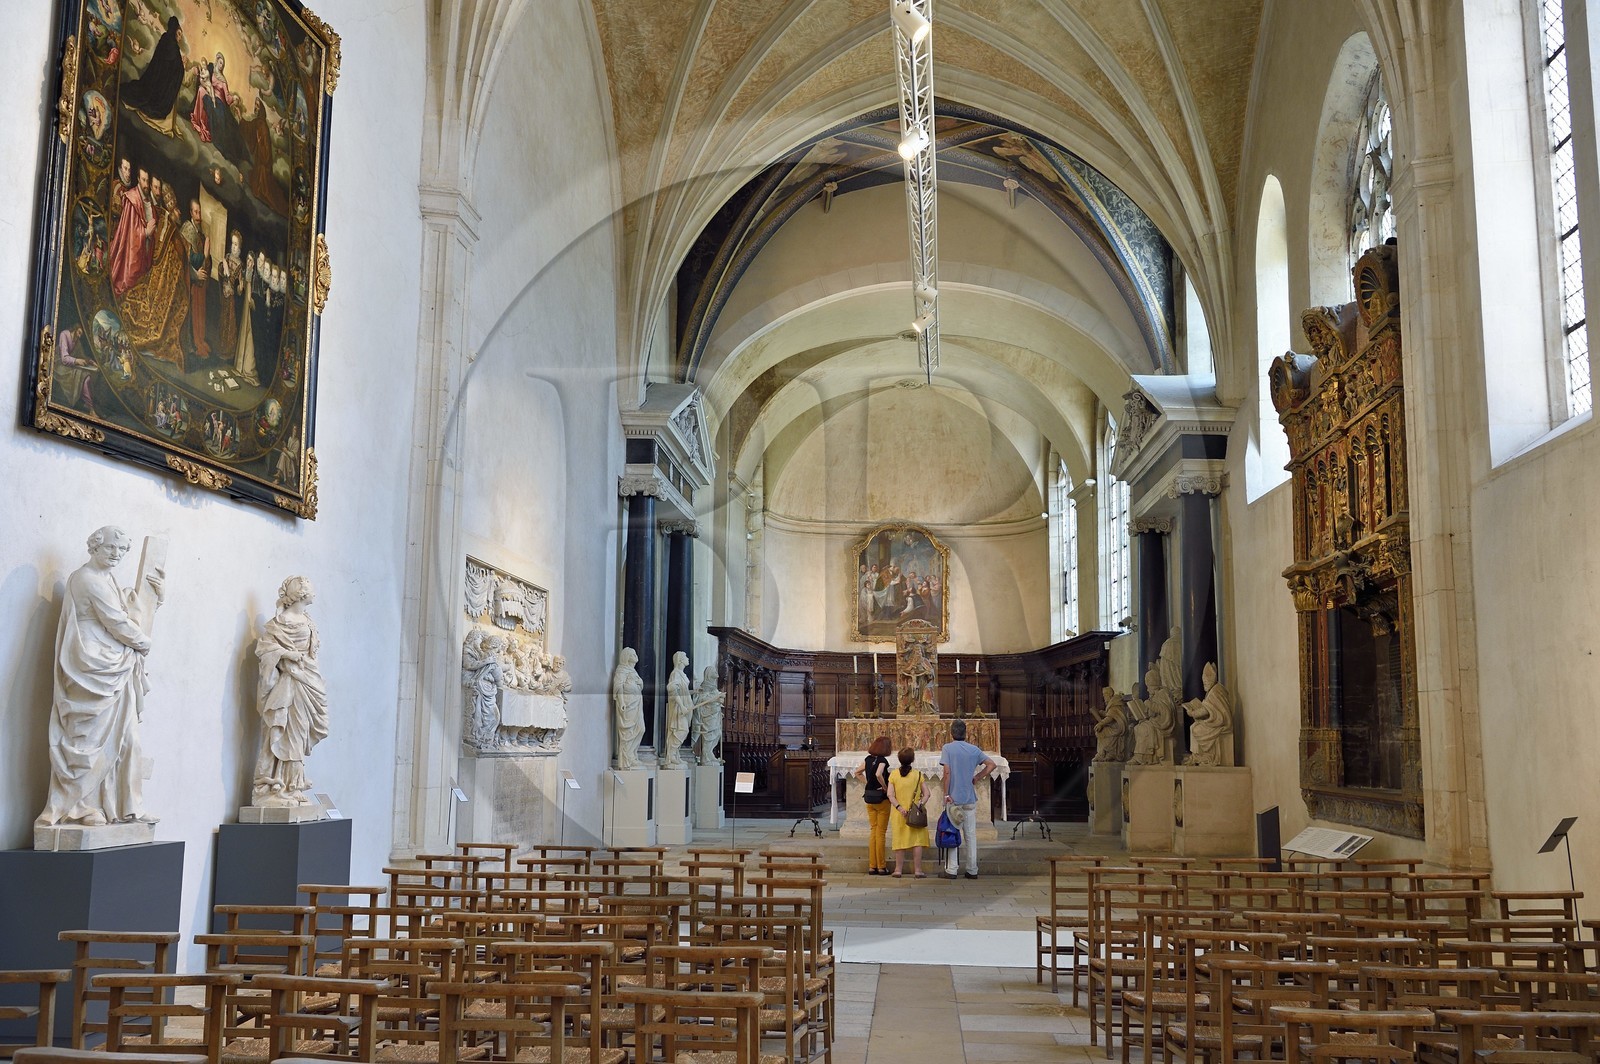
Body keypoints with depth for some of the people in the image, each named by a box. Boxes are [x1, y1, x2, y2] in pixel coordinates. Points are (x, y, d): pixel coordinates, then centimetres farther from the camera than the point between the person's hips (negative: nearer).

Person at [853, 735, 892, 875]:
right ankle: (881, 867, 4)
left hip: (869, 798, 6)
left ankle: (872, 866, 12)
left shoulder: (868, 759, 6)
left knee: (873, 831, 11)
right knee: (881, 832, 0)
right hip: (881, 798, -6)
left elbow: (857, 773, 18)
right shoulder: (882, 760, -15)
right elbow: (878, 774, -32)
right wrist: (885, 787, -19)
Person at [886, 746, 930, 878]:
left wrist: (899, 807, -14)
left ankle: (898, 870, 10)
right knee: (917, 840, 5)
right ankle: (917, 870, 4)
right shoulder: (918, 775, -2)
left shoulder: (893, 774, -2)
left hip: (899, 813, 1)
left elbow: (890, 795, -9)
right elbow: (926, 794, -5)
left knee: (900, 841, 9)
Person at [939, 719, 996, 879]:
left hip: (953, 798, -3)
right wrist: (977, 777, 9)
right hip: (970, 798, 3)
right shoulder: (974, 749, 6)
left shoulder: (948, 748, -6)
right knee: (971, 834, 8)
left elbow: (946, 772, -13)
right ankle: (972, 870, 11)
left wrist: (946, 794, -10)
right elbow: (991, 764, 6)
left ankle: (951, 870, -1)